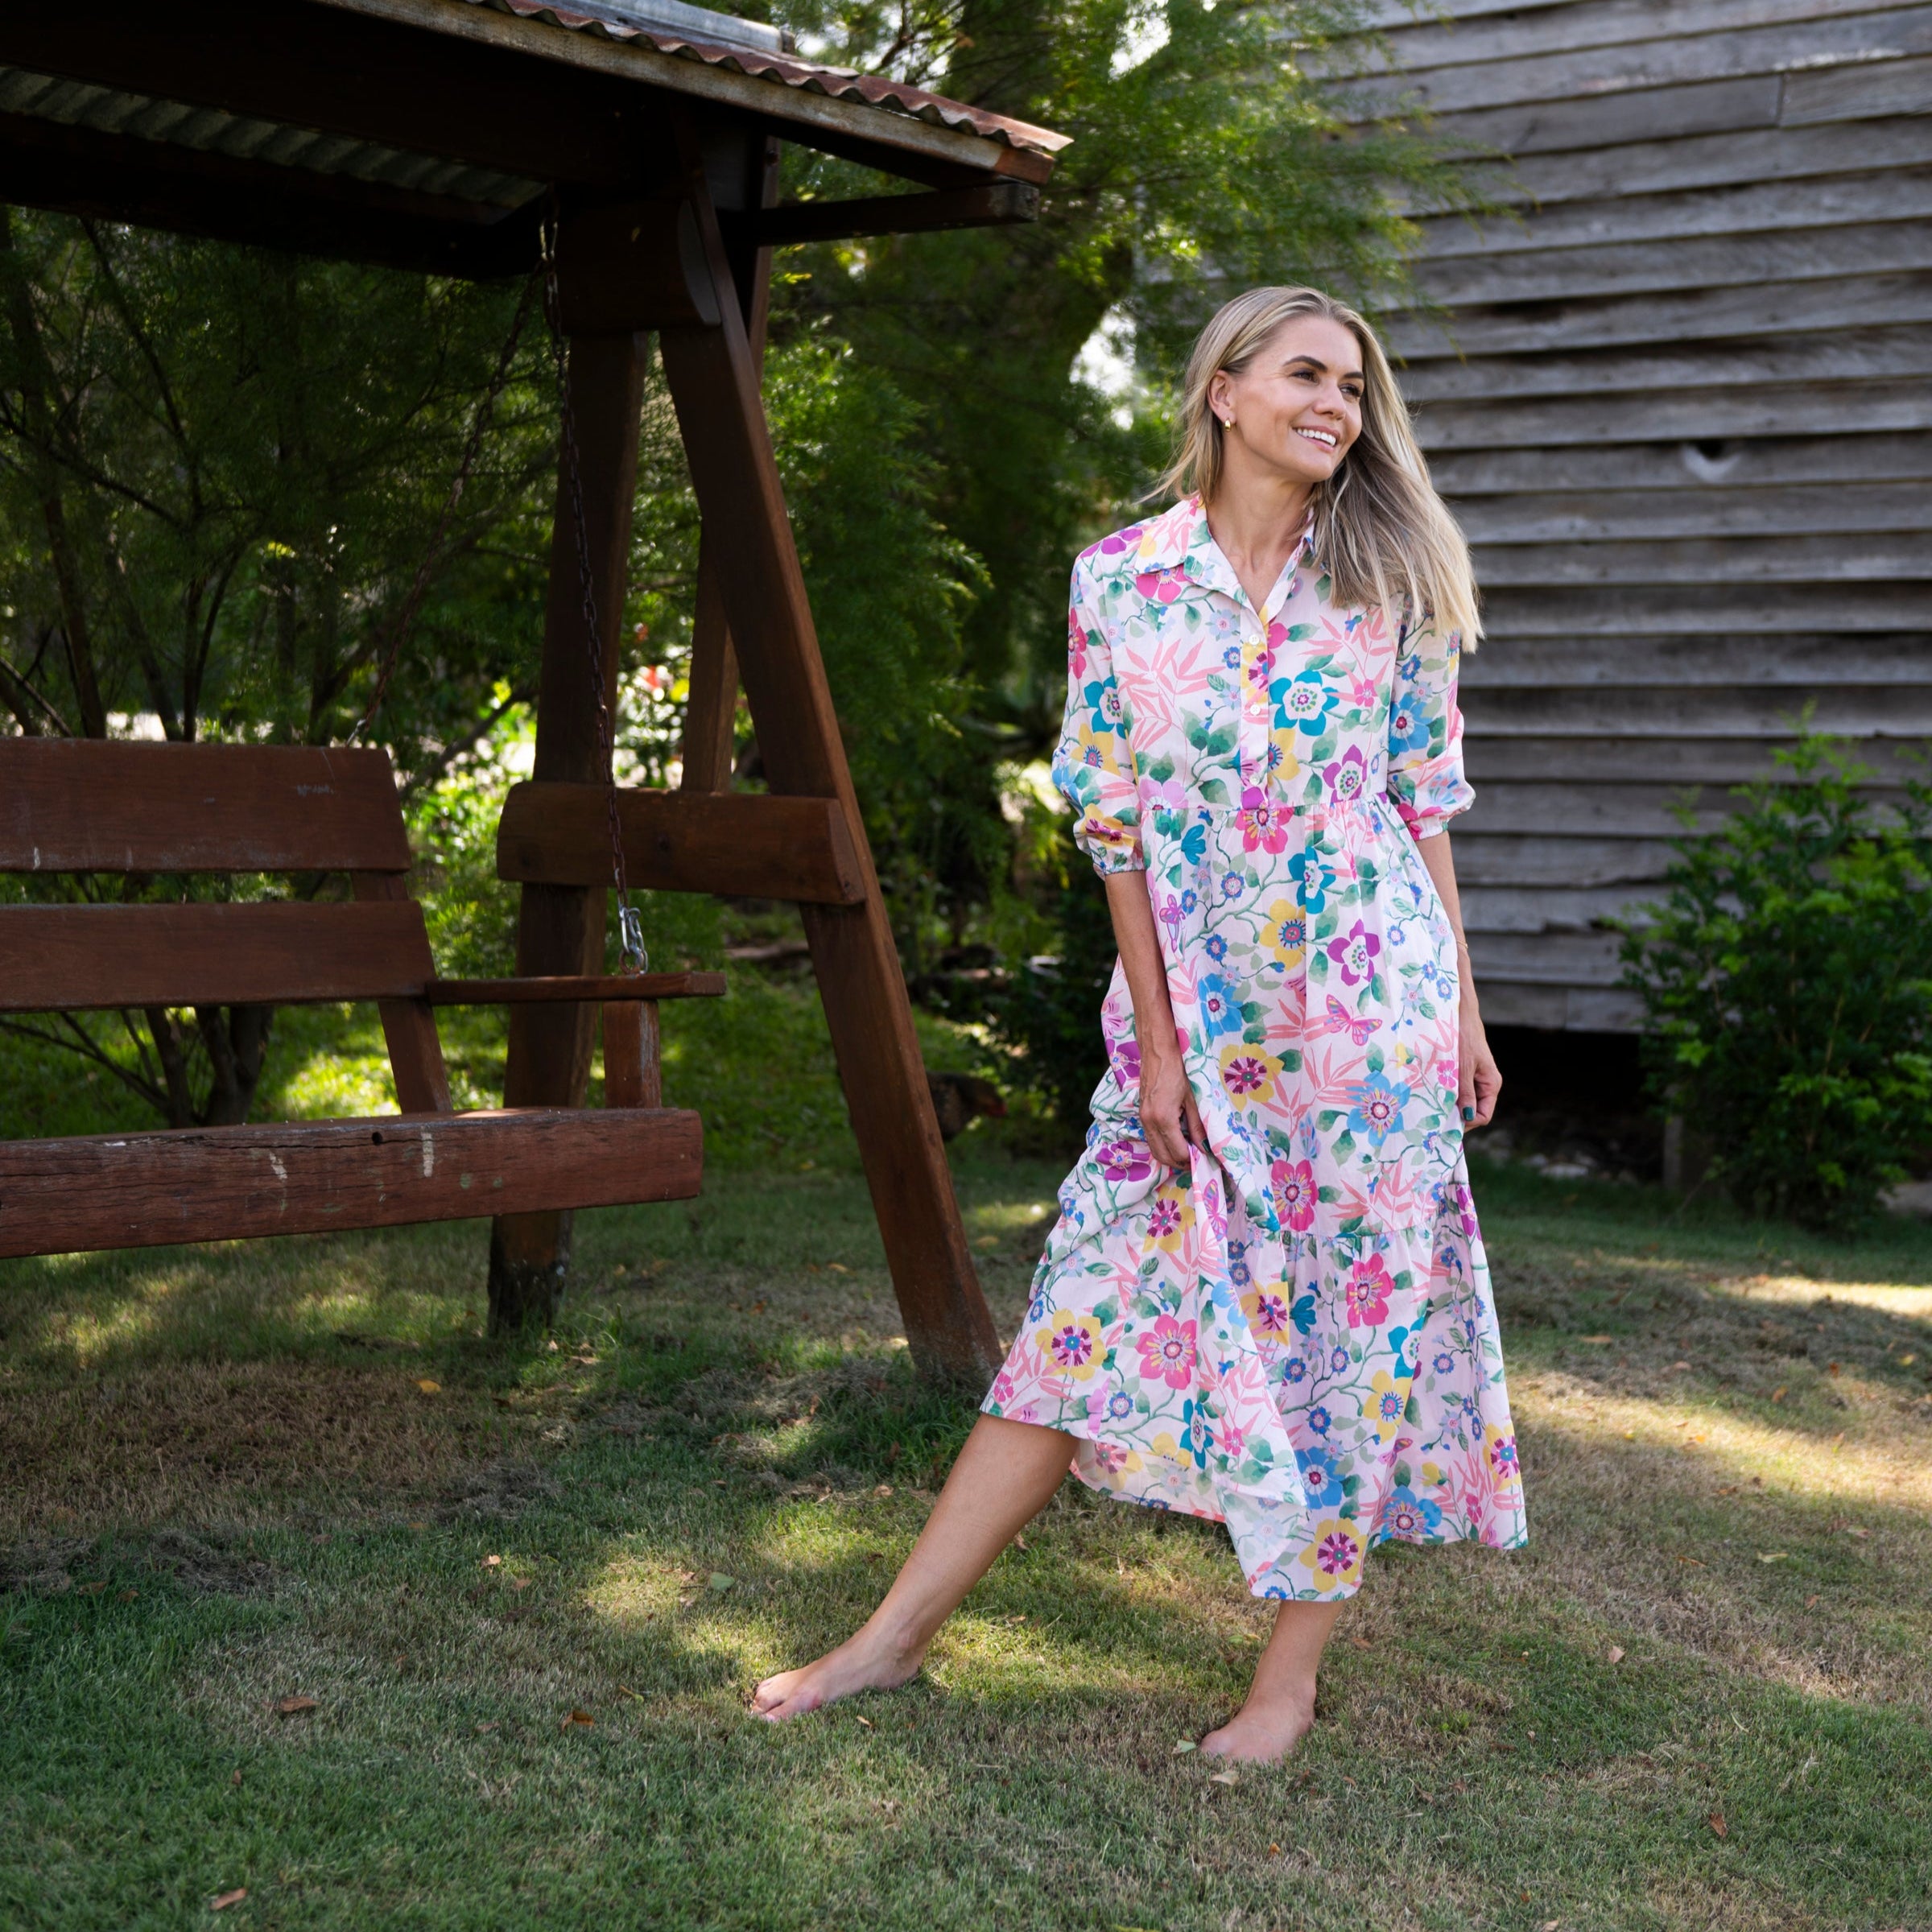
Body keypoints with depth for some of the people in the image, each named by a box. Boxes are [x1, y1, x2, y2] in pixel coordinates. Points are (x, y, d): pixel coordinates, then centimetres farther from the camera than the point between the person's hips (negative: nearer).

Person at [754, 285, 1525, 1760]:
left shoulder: (1388, 578, 3)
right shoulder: (1121, 578, 1)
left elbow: (1426, 800, 7)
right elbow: (1116, 824, 0)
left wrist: (1464, 1012, 5)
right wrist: (1154, 1040, -4)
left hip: (1369, 998, 0)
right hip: (1196, 1008, 0)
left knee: (1356, 1318, 1)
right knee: (1095, 1309, 1)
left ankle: (1291, 1676, 14)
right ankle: (897, 1636, 10)